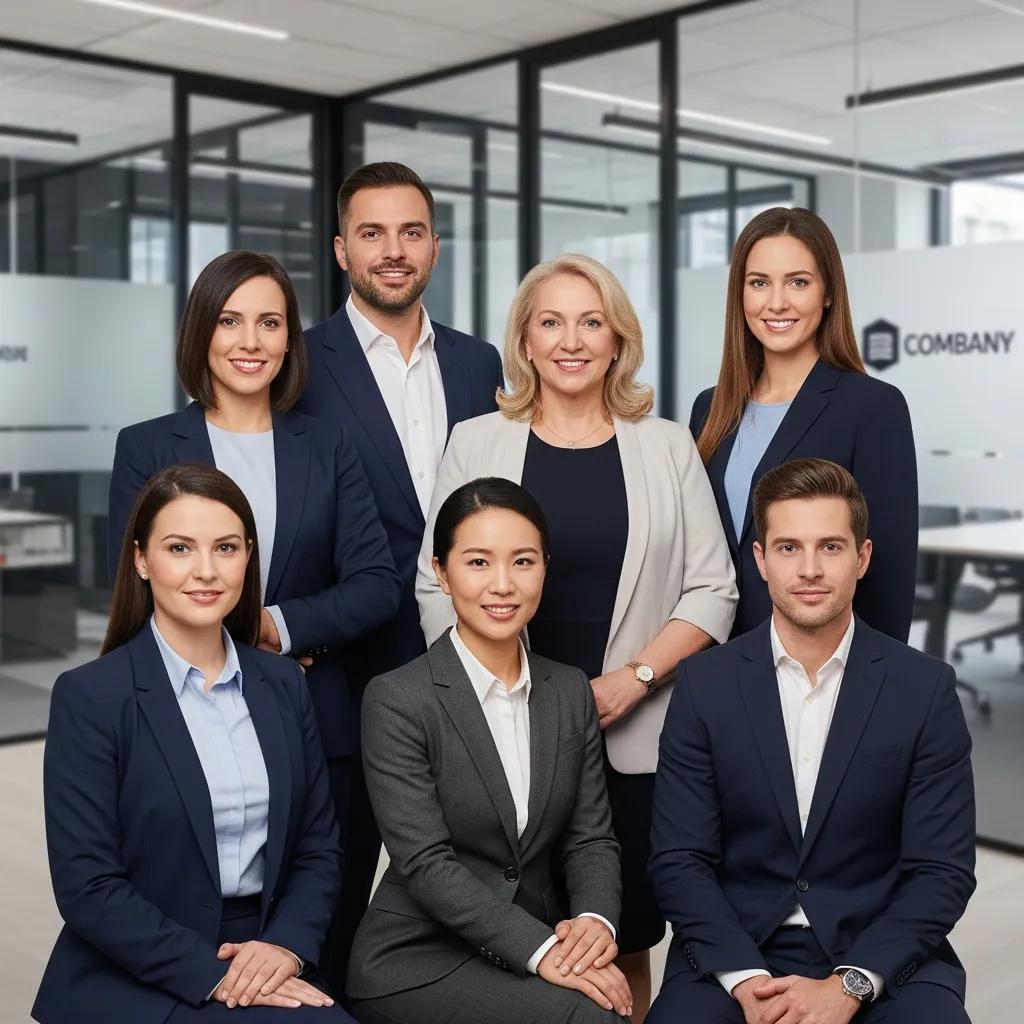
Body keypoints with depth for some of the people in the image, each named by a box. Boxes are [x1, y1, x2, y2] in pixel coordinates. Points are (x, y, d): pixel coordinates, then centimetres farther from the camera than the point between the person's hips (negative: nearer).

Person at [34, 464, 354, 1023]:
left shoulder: (282, 684, 7)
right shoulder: (88, 697, -7)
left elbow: (318, 848, 9)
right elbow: (88, 888, -10)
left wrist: (286, 945, -8)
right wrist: (213, 972, -16)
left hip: (264, 964, 5)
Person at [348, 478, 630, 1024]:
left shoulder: (571, 691, 8)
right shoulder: (396, 700, -10)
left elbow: (591, 836, 5)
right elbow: (425, 863, -15)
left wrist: (595, 921, -16)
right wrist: (541, 949, -24)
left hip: (543, 944, 5)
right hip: (418, 961, -5)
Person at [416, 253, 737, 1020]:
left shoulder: (667, 446, 5)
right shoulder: (476, 443, 4)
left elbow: (712, 590, 2)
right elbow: (435, 585, 2)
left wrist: (633, 678, -10)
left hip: (635, 737, 1)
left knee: (624, 946, 8)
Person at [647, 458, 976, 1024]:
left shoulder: (925, 688, -2)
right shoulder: (704, 683, -1)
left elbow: (943, 870, -3)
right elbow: (680, 860, -2)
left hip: (881, 955, 0)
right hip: (735, 953, 0)